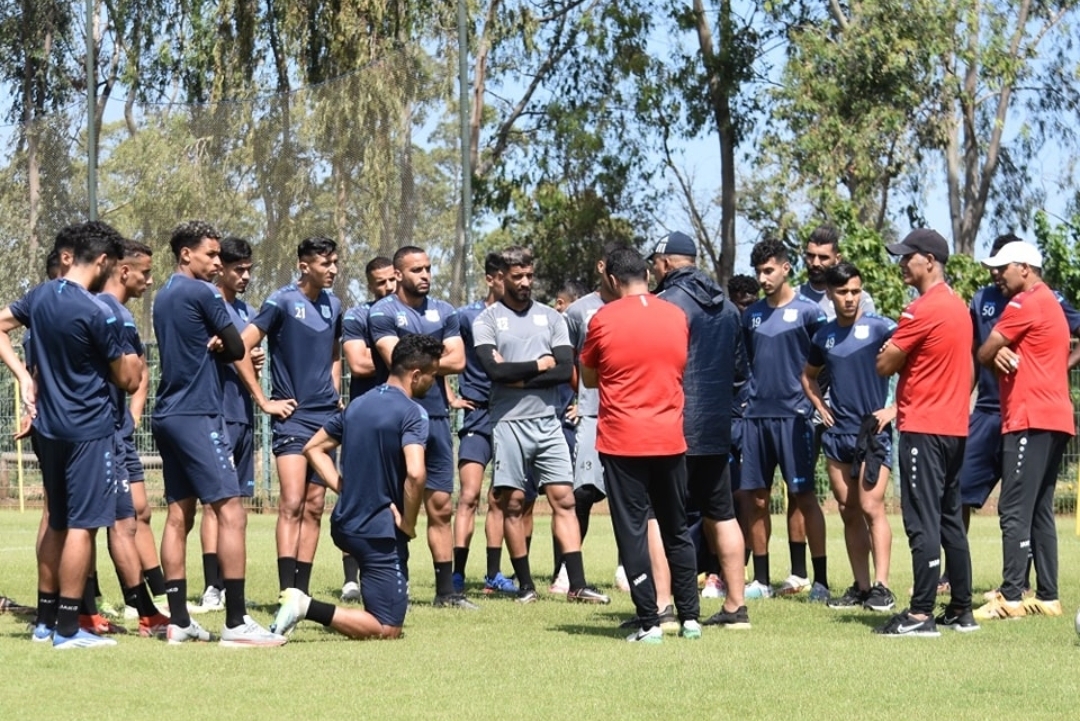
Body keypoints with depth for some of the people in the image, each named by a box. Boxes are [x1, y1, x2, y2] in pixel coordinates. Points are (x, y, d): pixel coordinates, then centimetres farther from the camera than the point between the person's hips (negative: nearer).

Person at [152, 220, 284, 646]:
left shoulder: (164, 297, 17)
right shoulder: (202, 293, -9)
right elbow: (237, 349, -5)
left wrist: (212, 344, -5)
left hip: (168, 415, 9)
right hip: (197, 415, -9)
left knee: (179, 516, 8)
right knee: (231, 512, -11)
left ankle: (178, 621, 6)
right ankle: (236, 622, -15)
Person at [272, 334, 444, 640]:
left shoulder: (357, 405, 10)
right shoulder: (411, 413, -13)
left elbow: (313, 448, 18)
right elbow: (415, 474, -27)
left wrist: (345, 489, 12)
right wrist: (408, 524, -13)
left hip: (344, 525, 9)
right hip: (380, 532, -9)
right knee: (387, 630, -5)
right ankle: (307, 607, -19)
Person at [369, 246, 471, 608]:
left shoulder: (443, 312, 14)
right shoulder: (382, 312, -2)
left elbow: (457, 360, 3)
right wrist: (437, 360, -4)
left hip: (437, 416, 5)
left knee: (440, 507, 7)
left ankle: (446, 590, 11)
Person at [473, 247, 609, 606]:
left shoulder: (551, 318, 10)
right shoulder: (487, 320, 2)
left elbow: (566, 370, -2)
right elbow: (493, 369, -14)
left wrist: (518, 377, -9)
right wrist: (539, 365, -6)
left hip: (548, 420, 2)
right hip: (509, 423, -2)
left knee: (564, 499, -3)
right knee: (513, 503, 1)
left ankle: (577, 584, -6)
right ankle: (525, 585, 9)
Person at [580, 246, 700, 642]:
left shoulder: (604, 320, -7)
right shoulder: (677, 316, 4)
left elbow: (589, 379, 5)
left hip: (623, 442, -4)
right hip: (670, 441, 4)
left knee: (632, 531, 0)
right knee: (677, 531, 15)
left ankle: (649, 623, -3)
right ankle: (690, 618, 17)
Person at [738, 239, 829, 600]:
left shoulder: (807, 312, -3)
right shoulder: (752, 315, 13)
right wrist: (746, 395, 13)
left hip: (793, 414, -5)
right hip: (756, 414, 5)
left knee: (803, 495, -6)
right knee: (754, 498, 6)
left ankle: (820, 579, -2)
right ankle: (761, 580, 15)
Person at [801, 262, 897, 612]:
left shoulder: (880, 328, -7)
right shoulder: (824, 336, 11)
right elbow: (809, 376, 28)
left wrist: (895, 408, -14)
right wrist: (820, 406, 12)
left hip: (873, 430, -6)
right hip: (837, 432, 6)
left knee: (871, 507, -13)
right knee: (848, 511, 7)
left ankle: (881, 586, -12)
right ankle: (860, 586, 12)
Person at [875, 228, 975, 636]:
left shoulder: (923, 310, -15)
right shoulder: (959, 306, 14)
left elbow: (885, 365, -14)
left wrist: (890, 352, 7)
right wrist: (899, 409, 17)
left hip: (923, 431, -9)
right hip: (954, 427, 9)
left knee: (923, 523, -9)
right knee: (950, 521, 14)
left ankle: (921, 614, -10)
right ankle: (961, 610, 16)